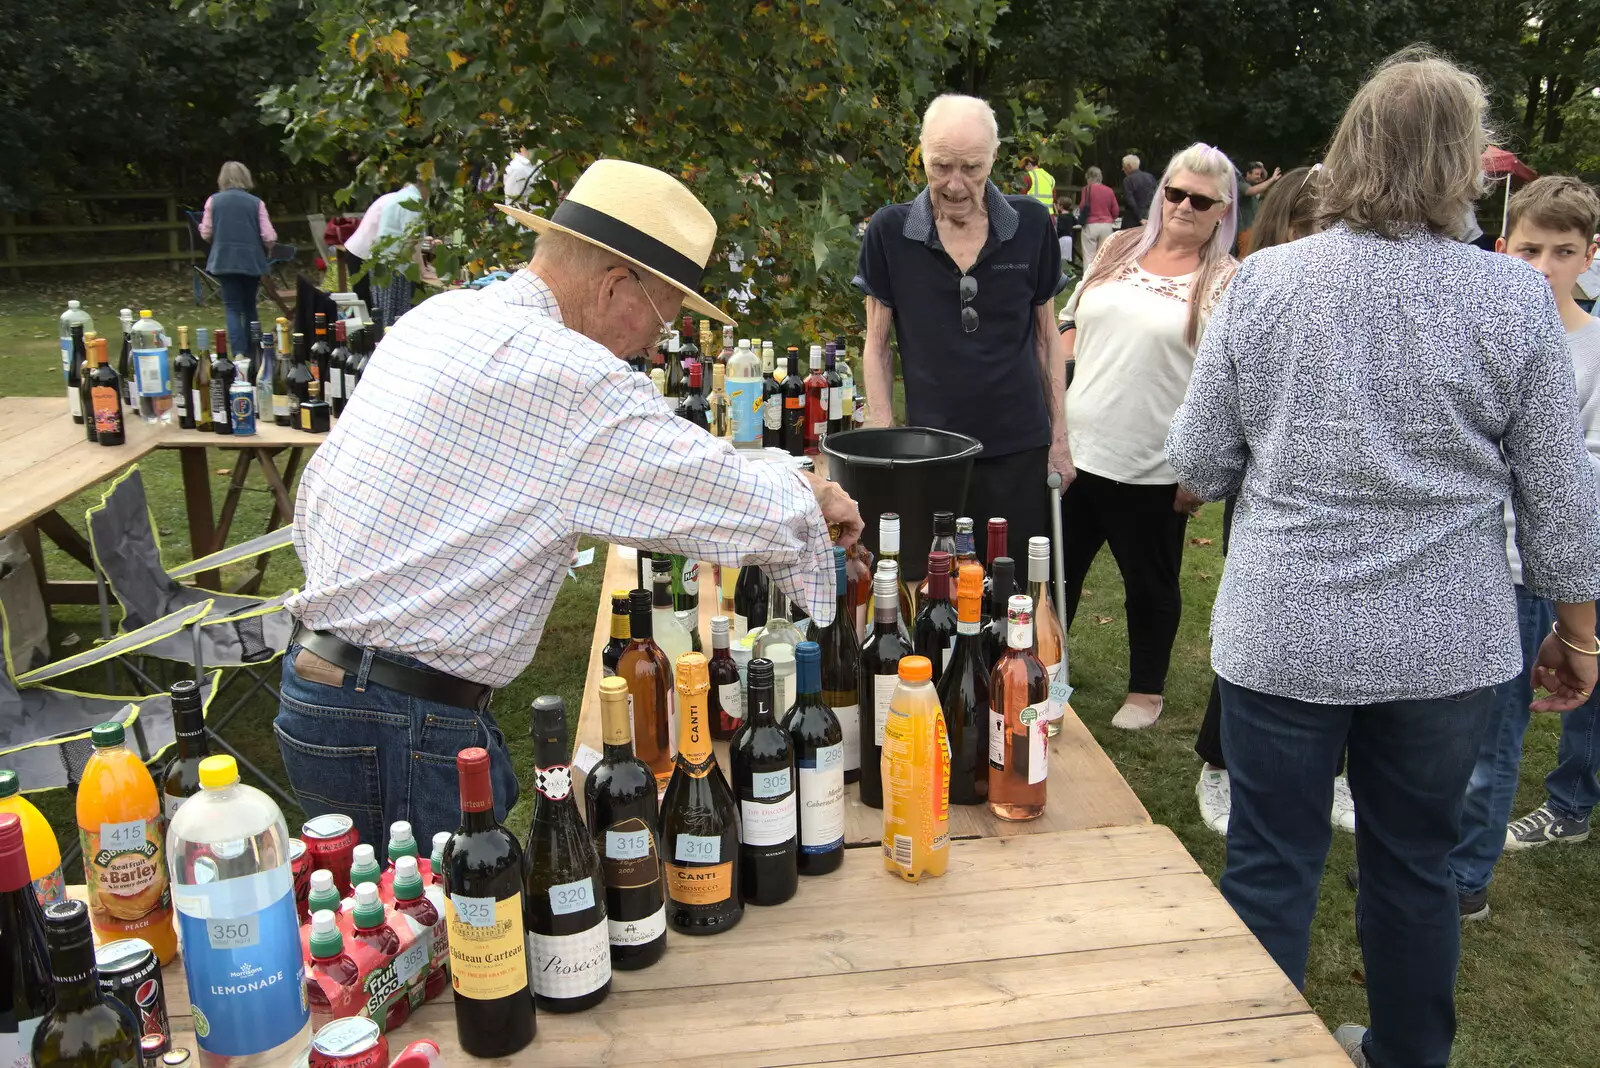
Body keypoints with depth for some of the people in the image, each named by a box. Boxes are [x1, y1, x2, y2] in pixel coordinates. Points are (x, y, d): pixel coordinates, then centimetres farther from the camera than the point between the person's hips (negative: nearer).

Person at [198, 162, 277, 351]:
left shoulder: (213, 201, 1)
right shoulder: (256, 202, -1)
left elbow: (206, 234, 4)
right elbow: (269, 237, -4)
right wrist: (264, 251, 18)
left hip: (225, 261, -1)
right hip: (251, 261, 1)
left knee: (233, 308, 2)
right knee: (249, 307, 16)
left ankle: (240, 355, -9)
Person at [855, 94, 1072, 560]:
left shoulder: (1031, 224, -1)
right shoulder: (890, 231, -4)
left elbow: (1046, 336, 8)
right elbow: (877, 345, 3)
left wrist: (1059, 438, 7)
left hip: (1020, 452, 1)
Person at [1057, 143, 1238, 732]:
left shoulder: (1227, 282, -6)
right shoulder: (1118, 250, 8)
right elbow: (1071, 329, 14)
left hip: (1154, 468, -4)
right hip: (1074, 450, 4)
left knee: (1150, 585, 13)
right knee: (1056, 571, 16)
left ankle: (1146, 689, 32)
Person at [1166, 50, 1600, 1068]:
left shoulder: (1264, 280, -7)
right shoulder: (1515, 297, -7)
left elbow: (1199, 464, -2)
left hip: (1283, 634, -1)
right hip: (1446, 643, 1)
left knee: (1270, 869, 10)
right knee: (1417, 865, 19)